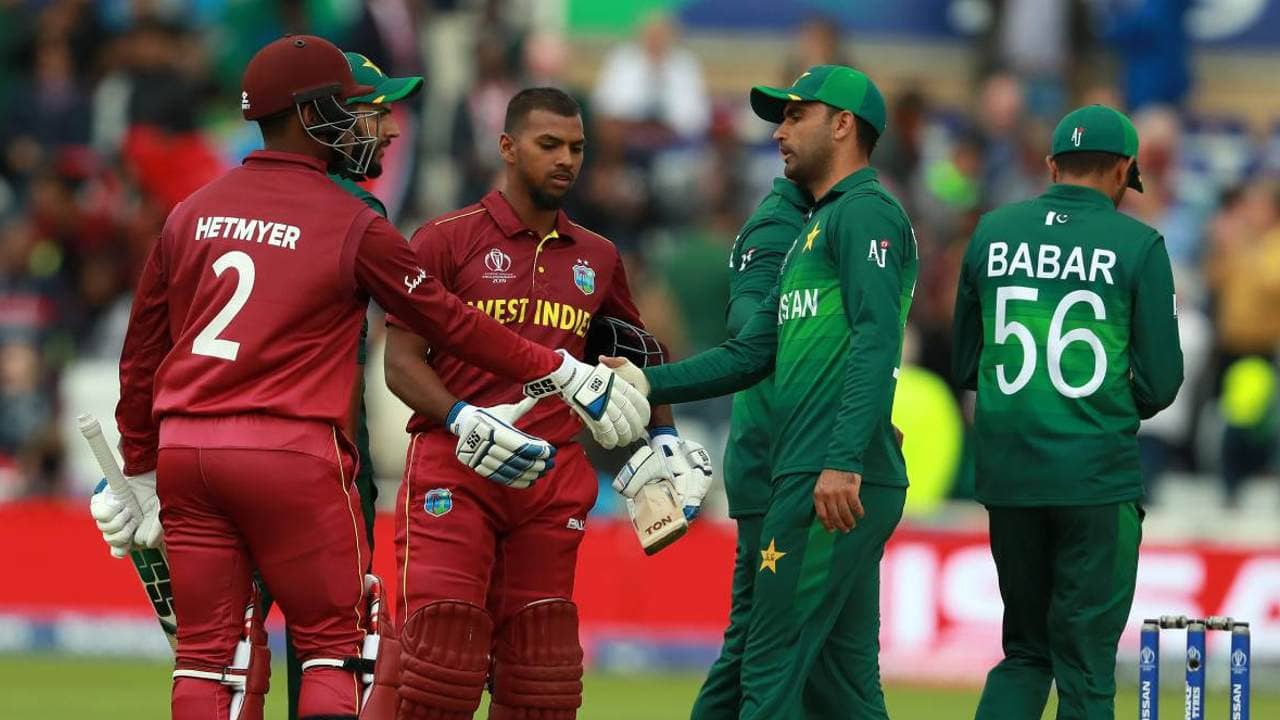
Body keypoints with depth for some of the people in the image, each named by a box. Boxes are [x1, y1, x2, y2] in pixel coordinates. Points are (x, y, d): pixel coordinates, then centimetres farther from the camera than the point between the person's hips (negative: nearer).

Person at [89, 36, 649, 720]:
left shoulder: (190, 214, 11)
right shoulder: (351, 224, -3)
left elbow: (142, 352, 15)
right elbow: (449, 321, 3)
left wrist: (140, 471, 23)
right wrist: (560, 373, 13)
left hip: (183, 451, 5)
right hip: (294, 455, -5)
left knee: (206, 652, 6)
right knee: (332, 644, 4)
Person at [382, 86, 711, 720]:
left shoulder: (597, 259, 16)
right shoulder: (448, 240, 1)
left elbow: (634, 349, 32)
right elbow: (401, 361, -4)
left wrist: (664, 437, 20)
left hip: (555, 475, 5)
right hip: (453, 470, -5)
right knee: (442, 659, -12)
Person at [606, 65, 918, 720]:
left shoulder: (865, 212, -6)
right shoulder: (810, 233, 26)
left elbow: (876, 340, -19)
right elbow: (750, 355, 25)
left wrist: (842, 462, -27)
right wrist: (649, 384, 14)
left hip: (838, 486, -10)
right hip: (812, 482, 10)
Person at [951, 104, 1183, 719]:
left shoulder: (993, 232, 5)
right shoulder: (1137, 246, -4)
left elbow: (965, 366, 11)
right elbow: (1160, 383, -5)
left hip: (1007, 476, 3)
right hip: (1098, 478, -3)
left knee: (1025, 652, 15)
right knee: (1085, 667, 3)